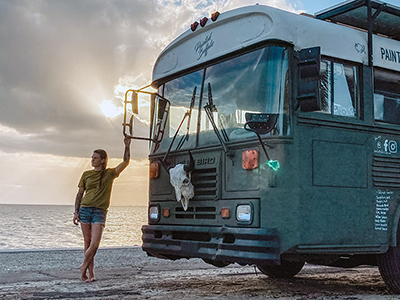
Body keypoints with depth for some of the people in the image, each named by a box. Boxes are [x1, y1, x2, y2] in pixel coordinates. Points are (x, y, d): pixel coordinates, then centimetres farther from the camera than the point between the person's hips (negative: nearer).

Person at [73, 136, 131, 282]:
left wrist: (127, 146, -8)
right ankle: (90, 274, 11)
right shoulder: (86, 174, 10)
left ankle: (84, 266, 7)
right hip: (85, 209, 2)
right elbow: (80, 194, 12)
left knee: (94, 244, -13)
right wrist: (76, 212, 5)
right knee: (88, 243, 3)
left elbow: (126, 162, -3)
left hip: (100, 211, -2)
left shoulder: (110, 173, 7)